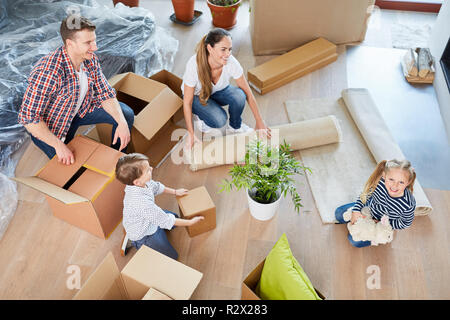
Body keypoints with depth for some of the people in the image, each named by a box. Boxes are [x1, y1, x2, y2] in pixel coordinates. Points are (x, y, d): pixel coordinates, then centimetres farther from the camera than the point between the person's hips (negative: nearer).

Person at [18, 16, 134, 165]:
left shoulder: (90, 59, -15)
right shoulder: (48, 72, -37)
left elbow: (105, 93, -7)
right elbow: (28, 117, -32)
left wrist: (122, 122, -22)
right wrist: (59, 145, -31)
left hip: (81, 110, 6)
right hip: (48, 127, -6)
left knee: (126, 114, -5)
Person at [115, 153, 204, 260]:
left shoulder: (140, 181, -21)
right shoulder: (143, 203, -45)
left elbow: (156, 187, 5)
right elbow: (166, 221, -32)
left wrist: (175, 192, 15)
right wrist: (191, 222, -20)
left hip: (149, 220, 8)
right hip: (143, 236, -8)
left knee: (175, 216, 25)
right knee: (172, 256, -1)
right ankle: (139, 245, 10)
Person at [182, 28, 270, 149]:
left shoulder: (231, 62, -30)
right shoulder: (194, 64, -36)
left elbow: (248, 92, -18)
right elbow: (187, 102, -27)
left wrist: (259, 122, -15)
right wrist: (191, 134, -25)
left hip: (220, 91, 3)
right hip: (197, 95, -3)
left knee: (239, 96, -29)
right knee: (219, 120, -30)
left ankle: (234, 127, -1)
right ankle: (200, 116, 4)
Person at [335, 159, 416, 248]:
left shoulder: (409, 205, -39)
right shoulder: (379, 181, -34)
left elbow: (406, 223, -16)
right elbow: (366, 193, -10)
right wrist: (356, 209, -16)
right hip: (370, 207, 3)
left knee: (355, 241, -4)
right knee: (338, 214, 7)